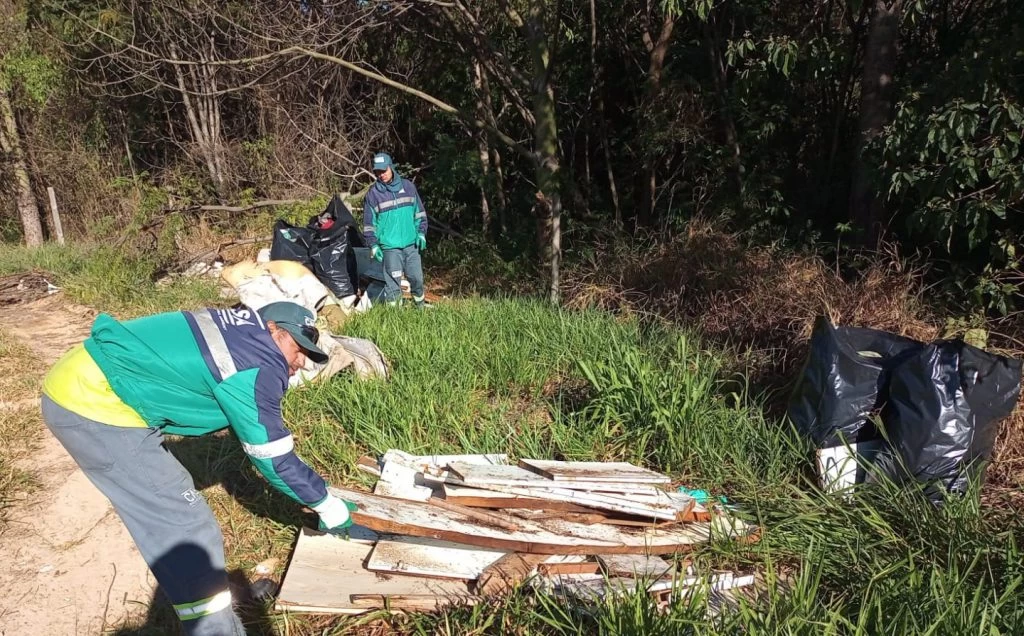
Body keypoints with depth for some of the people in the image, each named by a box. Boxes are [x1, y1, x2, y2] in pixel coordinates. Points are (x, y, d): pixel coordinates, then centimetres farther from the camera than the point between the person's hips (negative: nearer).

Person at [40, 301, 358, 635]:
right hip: (94, 405, -10)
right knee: (185, 525, -4)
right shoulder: (256, 367, -17)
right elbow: (272, 455, -11)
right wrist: (324, 502, 2)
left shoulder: (242, 331, 10)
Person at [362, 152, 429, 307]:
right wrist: (373, 245, -4)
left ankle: (420, 304, 32)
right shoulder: (373, 194, -1)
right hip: (389, 246, -3)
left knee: (416, 277, 11)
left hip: (412, 244, 3)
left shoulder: (408, 186, 5)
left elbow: (419, 212, 12)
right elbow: (369, 223, 2)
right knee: (393, 281, -4)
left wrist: (421, 233, 6)